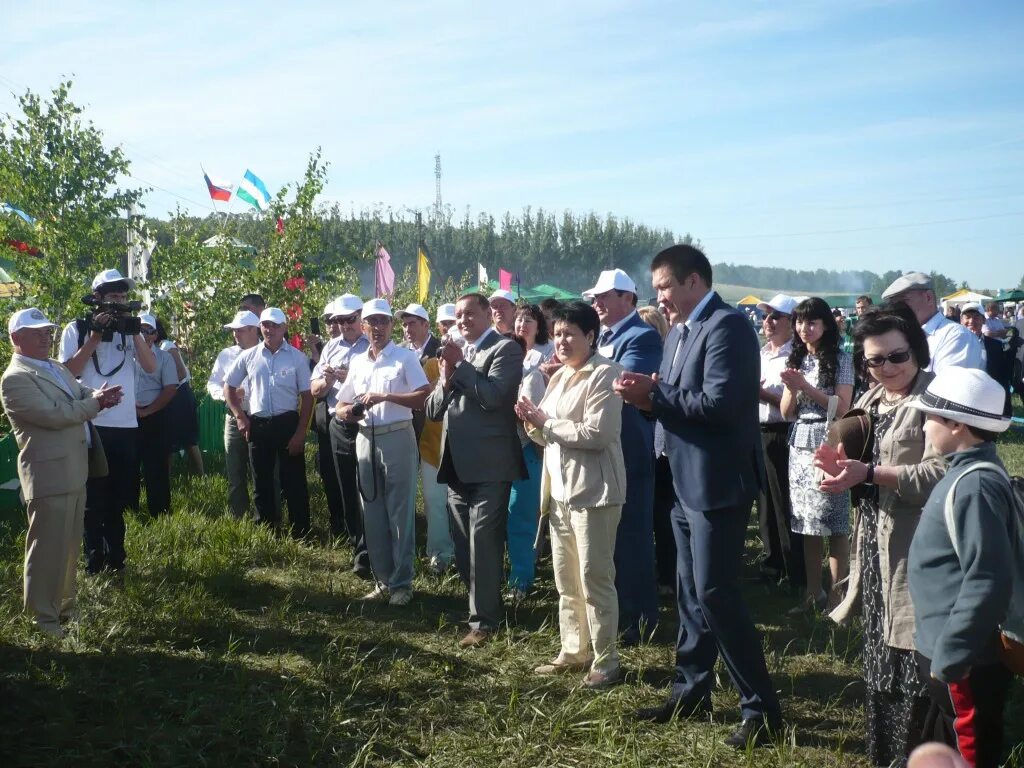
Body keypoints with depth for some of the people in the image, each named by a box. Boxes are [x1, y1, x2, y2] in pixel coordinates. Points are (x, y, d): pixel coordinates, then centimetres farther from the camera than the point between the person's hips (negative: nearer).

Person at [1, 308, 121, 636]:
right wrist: (96, 402, -12)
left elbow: (81, 394, 16)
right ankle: (43, 618, 10)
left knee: (69, 546, 18)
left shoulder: (56, 367, 17)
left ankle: (64, 606, 30)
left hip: (75, 471, 9)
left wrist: (99, 395, -8)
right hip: (49, 475, -9)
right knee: (47, 548, -1)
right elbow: (55, 414, -22)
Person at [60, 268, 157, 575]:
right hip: (91, 425, -3)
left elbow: (150, 366, -2)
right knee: (93, 497, 5)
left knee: (119, 497, 12)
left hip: (126, 425, 3)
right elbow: (69, 372, -9)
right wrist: (95, 336, -13)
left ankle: (115, 558, 23)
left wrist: (134, 331, -10)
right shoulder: (77, 329, 1)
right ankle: (94, 561, 14)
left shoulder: (130, 330, 10)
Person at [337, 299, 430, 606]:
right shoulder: (357, 362, 14)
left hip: (397, 438, -5)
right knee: (373, 515, 10)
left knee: (400, 513, -1)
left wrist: (385, 397, -20)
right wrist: (349, 412, -6)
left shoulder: (406, 357, -2)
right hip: (366, 440, 6)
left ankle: (401, 583, 6)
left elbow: (425, 397, -15)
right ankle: (382, 579, 20)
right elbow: (341, 407, 18)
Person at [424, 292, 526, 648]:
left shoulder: (505, 349, -5)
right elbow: (432, 411, 14)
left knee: (483, 542, -6)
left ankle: (484, 621, 2)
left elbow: (493, 396, -21)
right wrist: (446, 378, -4)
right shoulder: (454, 353, 18)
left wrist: (460, 364, -14)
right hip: (457, 464, 8)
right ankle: (484, 603, 30)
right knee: (464, 544, 15)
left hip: (488, 463, -8)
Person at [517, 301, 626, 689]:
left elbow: (597, 433, -21)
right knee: (566, 580, 14)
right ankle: (573, 650, 26)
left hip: (593, 490, -9)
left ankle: (605, 661, 7)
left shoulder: (605, 374, -11)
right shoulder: (559, 377, 16)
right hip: (560, 489, 9)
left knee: (594, 578, -3)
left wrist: (546, 421, -13)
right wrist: (533, 422, -2)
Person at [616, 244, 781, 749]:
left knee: (715, 593, -7)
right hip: (687, 483, 10)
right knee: (691, 592, 16)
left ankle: (762, 708, 4)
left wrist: (653, 394, -18)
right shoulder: (680, 331, 13)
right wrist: (646, 395, -5)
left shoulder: (727, 326, -16)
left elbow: (719, 405, -25)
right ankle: (692, 690, 29)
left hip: (718, 484, -10)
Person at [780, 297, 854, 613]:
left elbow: (842, 408, -9)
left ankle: (837, 593, 4)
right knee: (807, 522, 6)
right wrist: (792, 389, -9)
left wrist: (806, 386, -15)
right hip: (800, 445, 5)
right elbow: (786, 413, 11)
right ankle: (813, 591, 13)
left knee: (833, 523, -4)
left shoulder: (841, 360, -2)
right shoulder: (795, 360, 12)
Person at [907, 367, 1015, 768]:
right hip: (949, 649, 10)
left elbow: (987, 582, -28)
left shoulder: (974, 485, -24)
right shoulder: (968, 472, 7)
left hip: (963, 661, -10)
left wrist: (948, 656, -23)